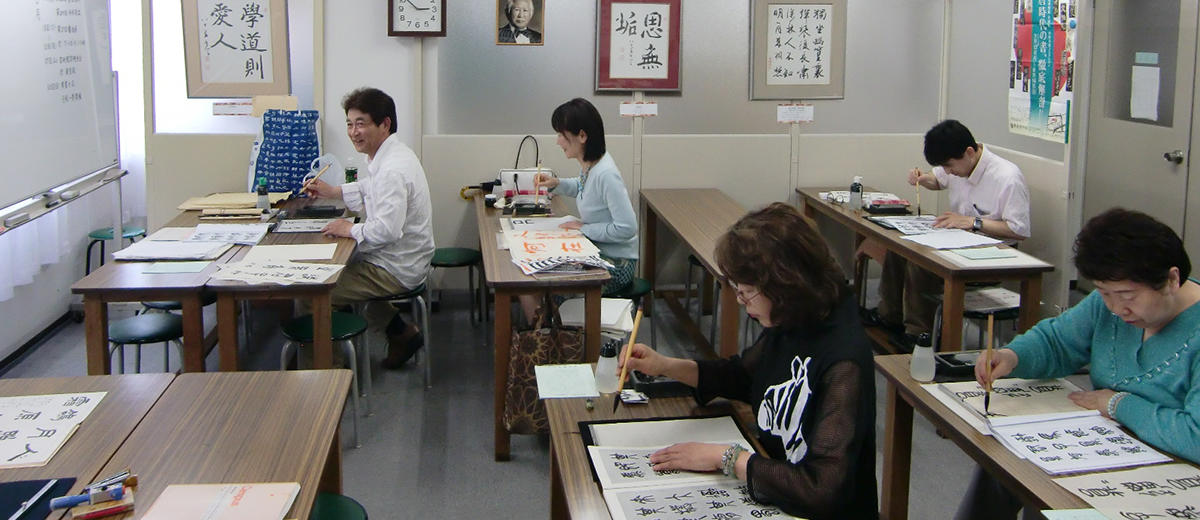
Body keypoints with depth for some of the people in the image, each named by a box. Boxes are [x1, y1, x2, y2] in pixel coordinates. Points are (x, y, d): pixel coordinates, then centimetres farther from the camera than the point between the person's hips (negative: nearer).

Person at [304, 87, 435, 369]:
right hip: (400, 261, 10)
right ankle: (400, 332, 24)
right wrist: (334, 192, 21)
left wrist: (352, 230, -17)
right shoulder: (386, 156, 7)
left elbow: (388, 230, -33)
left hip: (395, 270, -10)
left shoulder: (392, 169, -26)